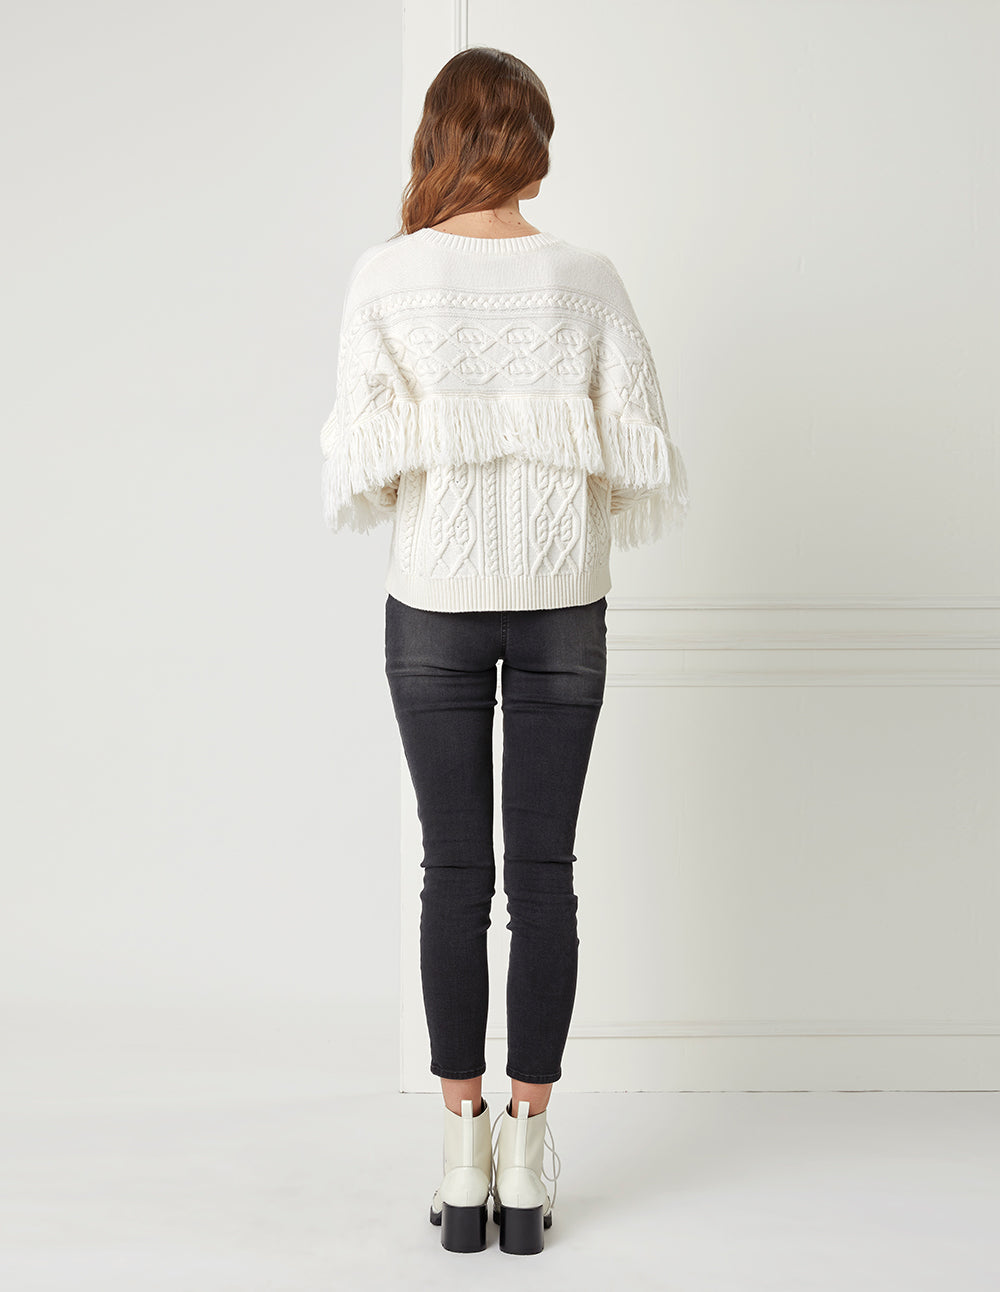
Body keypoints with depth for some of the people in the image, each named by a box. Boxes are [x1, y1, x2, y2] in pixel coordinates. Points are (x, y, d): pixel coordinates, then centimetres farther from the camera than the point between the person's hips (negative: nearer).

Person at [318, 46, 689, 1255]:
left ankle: (462, 1153, 14)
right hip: (561, 603, 1)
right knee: (543, 871, 7)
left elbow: (356, 475, -11)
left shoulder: (388, 274, -6)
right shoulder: (587, 279, -3)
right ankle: (526, 1156, 13)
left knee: (454, 871, 7)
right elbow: (647, 468, -3)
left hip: (436, 601, 0)